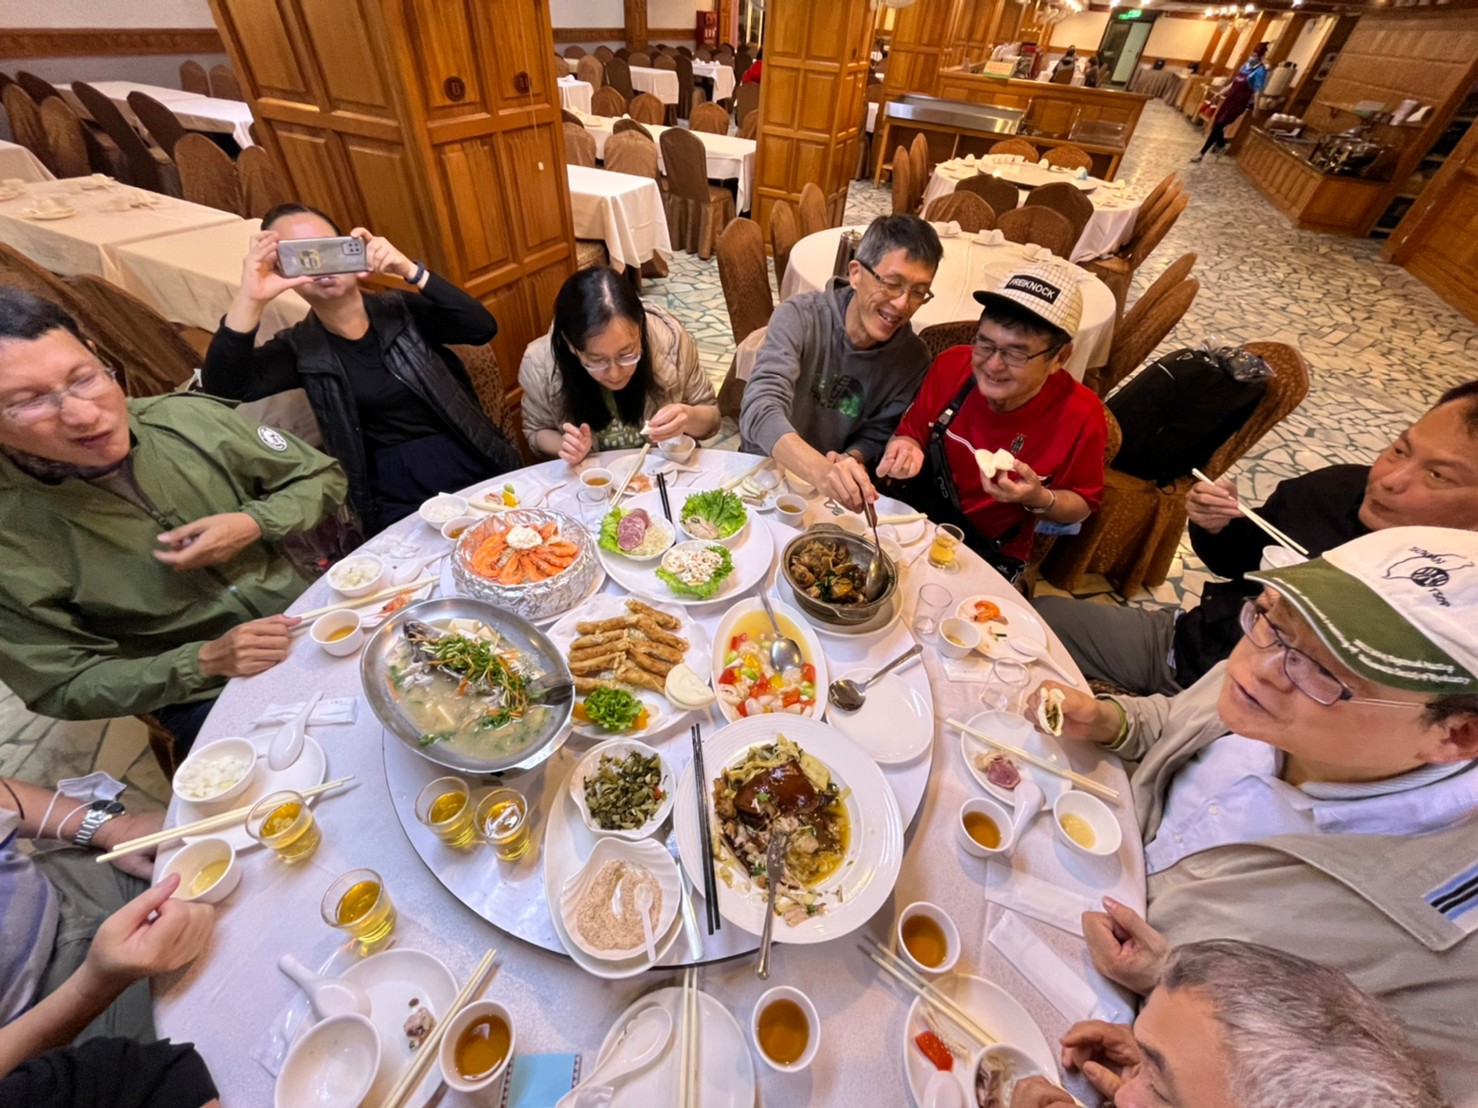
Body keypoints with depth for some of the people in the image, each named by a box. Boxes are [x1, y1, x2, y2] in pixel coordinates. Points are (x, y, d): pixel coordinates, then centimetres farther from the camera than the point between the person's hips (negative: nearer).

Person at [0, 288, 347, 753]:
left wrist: (254, 523, -14)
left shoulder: (188, 417, -8)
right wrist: (206, 660, -20)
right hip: (205, 695, -2)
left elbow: (320, 476, 5)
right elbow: (64, 689, -4)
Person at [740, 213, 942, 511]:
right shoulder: (800, 317, -16)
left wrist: (853, 459, -22)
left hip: (831, 497, 2)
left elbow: (876, 436, 3)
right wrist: (821, 470, -48)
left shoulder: (913, 360, -6)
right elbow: (761, 410, -30)